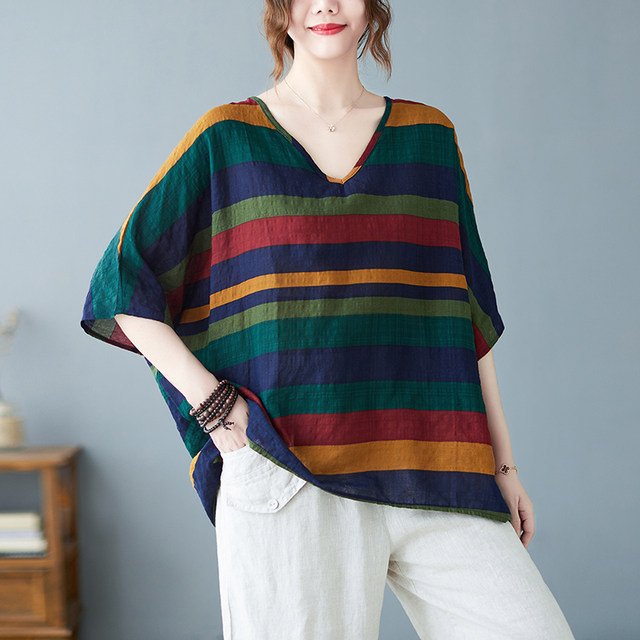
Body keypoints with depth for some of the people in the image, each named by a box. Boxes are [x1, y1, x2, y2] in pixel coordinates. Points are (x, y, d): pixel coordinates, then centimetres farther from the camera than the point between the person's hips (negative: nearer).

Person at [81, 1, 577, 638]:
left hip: (433, 476, 3)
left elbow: (467, 310, 12)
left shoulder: (428, 135, 12)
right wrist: (213, 403, -7)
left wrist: (502, 465, 10)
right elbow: (124, 285, 4)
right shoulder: (227, 139, 4)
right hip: (289, 477, -2)